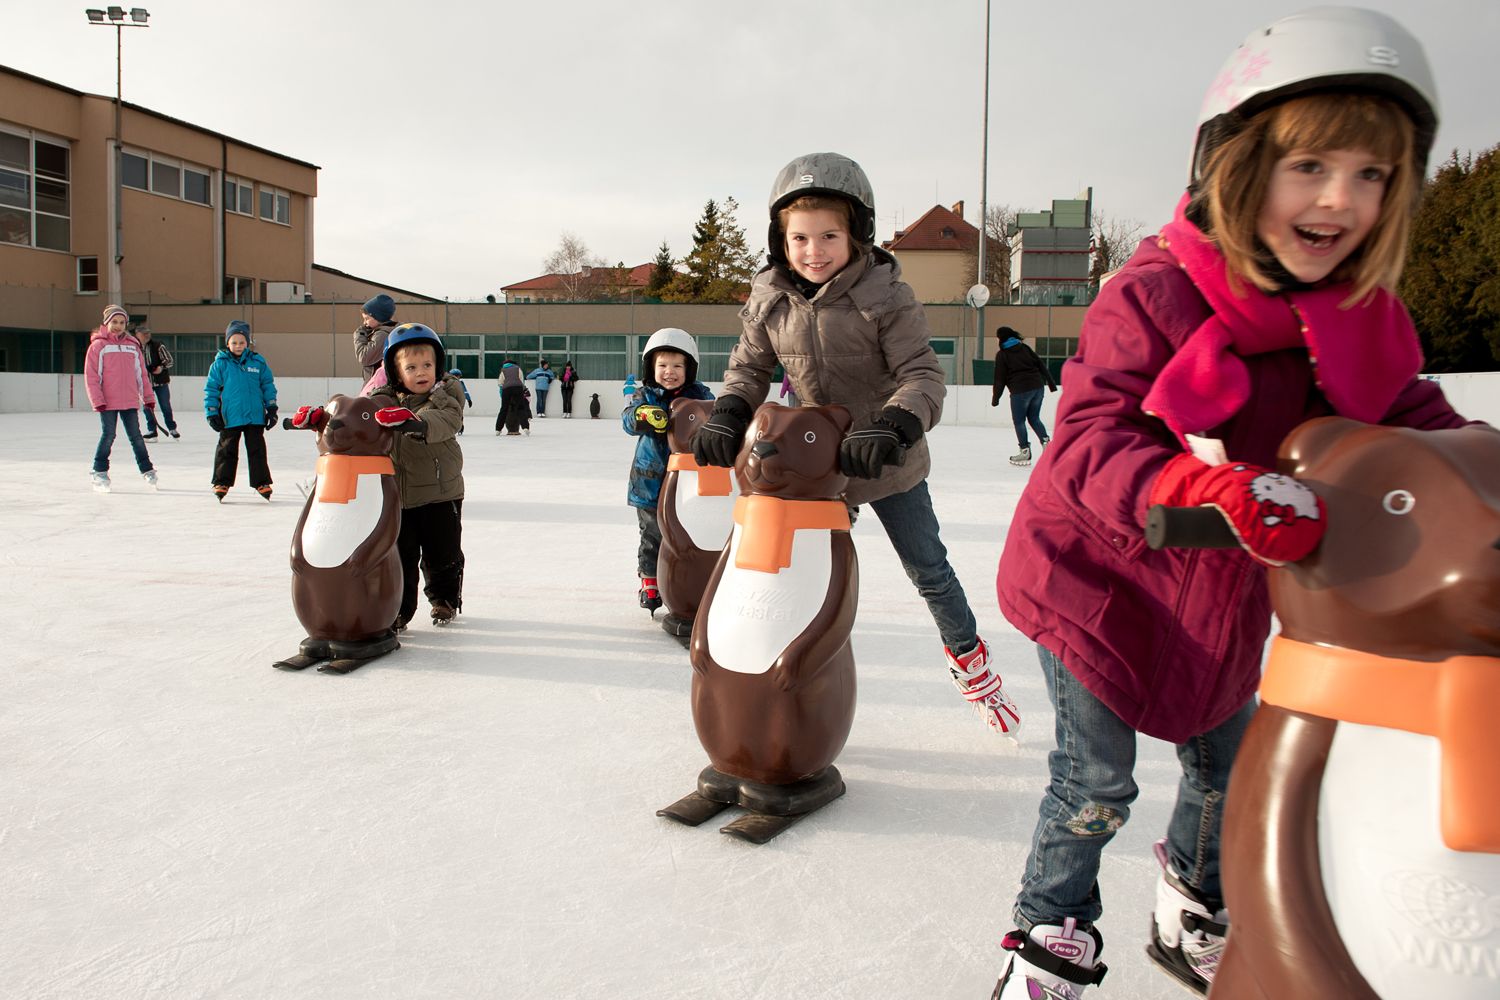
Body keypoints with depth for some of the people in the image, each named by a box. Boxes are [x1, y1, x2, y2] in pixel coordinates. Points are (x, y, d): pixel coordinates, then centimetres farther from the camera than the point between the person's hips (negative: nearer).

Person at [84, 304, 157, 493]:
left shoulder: (133, 346, 11)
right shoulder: (98, 345, 0)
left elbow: (141, 374, 16)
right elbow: (91, 376, -4)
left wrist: (148, 397, 14)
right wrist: (98, 401, -10)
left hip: (130, 401, 3)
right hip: (108, 403, -3)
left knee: (135, 436, 8)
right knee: (108, 436, -3)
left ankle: (147, 470, 16)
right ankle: (99, 472, 9)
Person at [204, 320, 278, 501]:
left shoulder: (258, 362, 2)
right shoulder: (220, 364, -1)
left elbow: (268, 385, 9)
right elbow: (211, 389, 1)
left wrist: (271, 408, 6)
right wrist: (211, 413, -3)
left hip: (255, 416, 1)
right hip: (230, 417, -1)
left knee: (257, 450, 7)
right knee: (227, 450, 9)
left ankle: (262, 482, 15)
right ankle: (222, 483, 19)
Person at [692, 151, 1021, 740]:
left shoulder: (885, 296, -18)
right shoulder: (770, 301, -6)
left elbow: (922, 375, -21)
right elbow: (750, 368, 4)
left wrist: (891, 428, -39)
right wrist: (726, 417, -16)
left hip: (889, 465, -2)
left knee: (928, 569, 12)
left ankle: (967, 655, 38)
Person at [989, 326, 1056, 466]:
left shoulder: (1002, 354, 0)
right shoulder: (1025, 348, 14)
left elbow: (1000, 378, -2)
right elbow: (1041, 366, 11)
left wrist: (995, 398, 6)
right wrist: (1052, 384, 14)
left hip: (1020, 391, -5)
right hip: (1037, 386, 6)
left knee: (1019, 421, 7)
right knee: (1034, 418, 17)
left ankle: (1025, 451, 6)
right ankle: (1046, 442, 2)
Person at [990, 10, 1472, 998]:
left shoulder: (1364, 317, -6)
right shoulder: (1152, 294, -24)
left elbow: (1407, 415, 4)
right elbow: (1088, 444, -31)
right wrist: (1213, 490, -48)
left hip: (1227, 592, 6)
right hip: (1103, 574, -6)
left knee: (1229, 767, 21)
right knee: (1096, 782, 3)